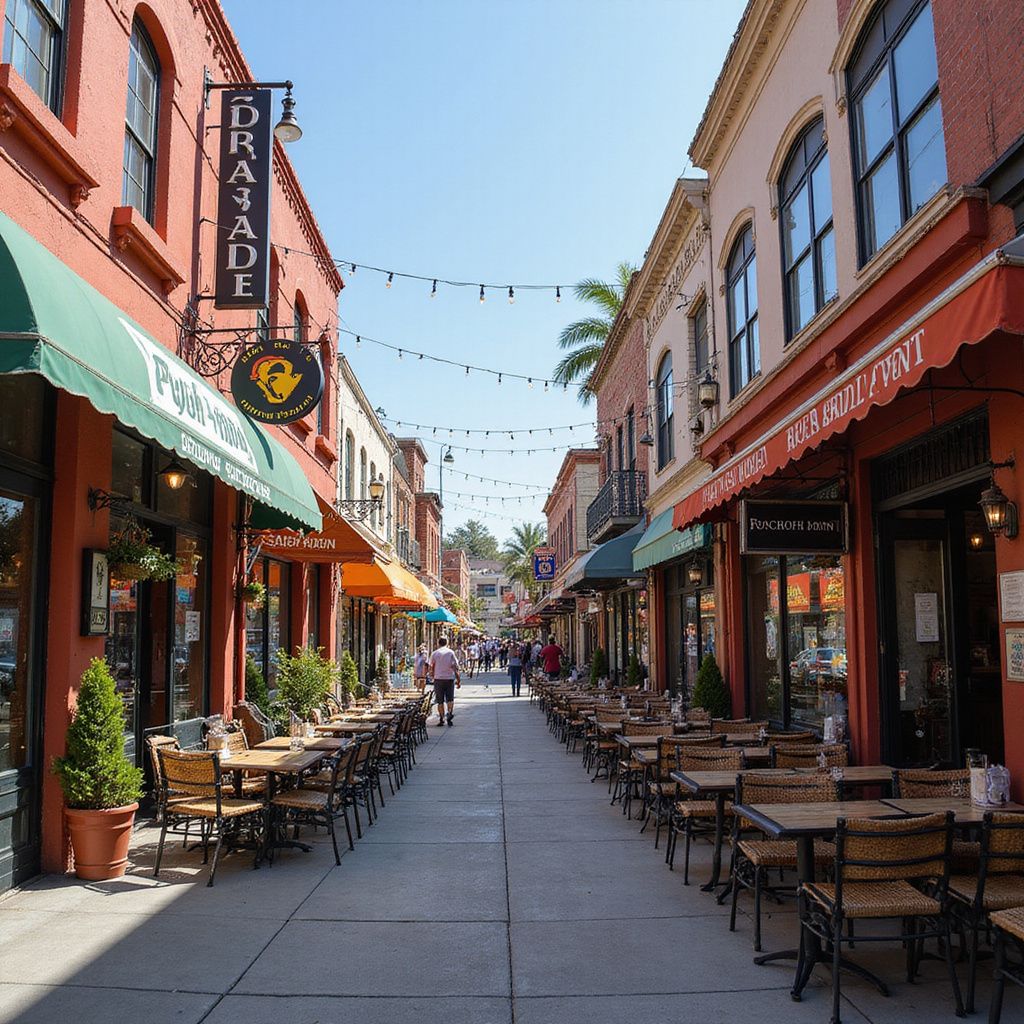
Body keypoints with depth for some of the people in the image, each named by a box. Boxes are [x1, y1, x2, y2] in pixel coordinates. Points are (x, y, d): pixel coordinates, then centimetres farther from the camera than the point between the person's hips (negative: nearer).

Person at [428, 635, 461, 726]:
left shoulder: (435, 653, 2)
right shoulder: (451, 652, 2)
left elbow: (430, 668, 3)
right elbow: (455, 667, -2)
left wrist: (432, 676, 21)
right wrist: (458, 680, 1)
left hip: (438, 679, 0)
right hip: (449, 678, 0)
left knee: (440, 701, 7)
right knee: (450, 699, 11)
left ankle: (441, 719, 5)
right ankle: (450, 712, -13)